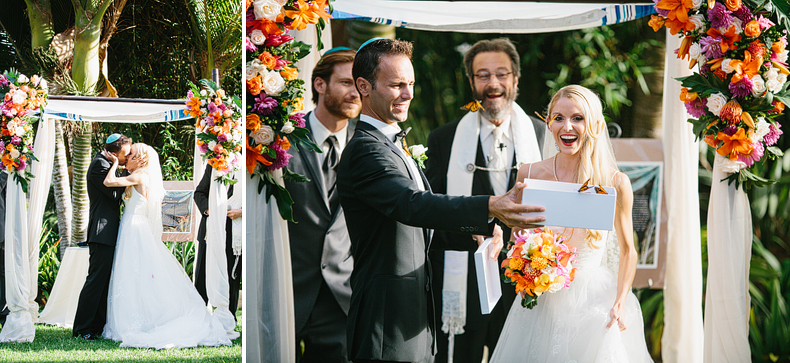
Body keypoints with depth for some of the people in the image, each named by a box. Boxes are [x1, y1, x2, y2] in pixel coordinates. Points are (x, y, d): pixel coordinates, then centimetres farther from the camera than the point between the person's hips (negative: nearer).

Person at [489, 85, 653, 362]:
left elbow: (627, 250, 4)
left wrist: (619, 304, -7)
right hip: (541, 303, 2)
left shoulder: (615, 183, -6)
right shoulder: (529, 176, -1)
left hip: (594, 302, -2)